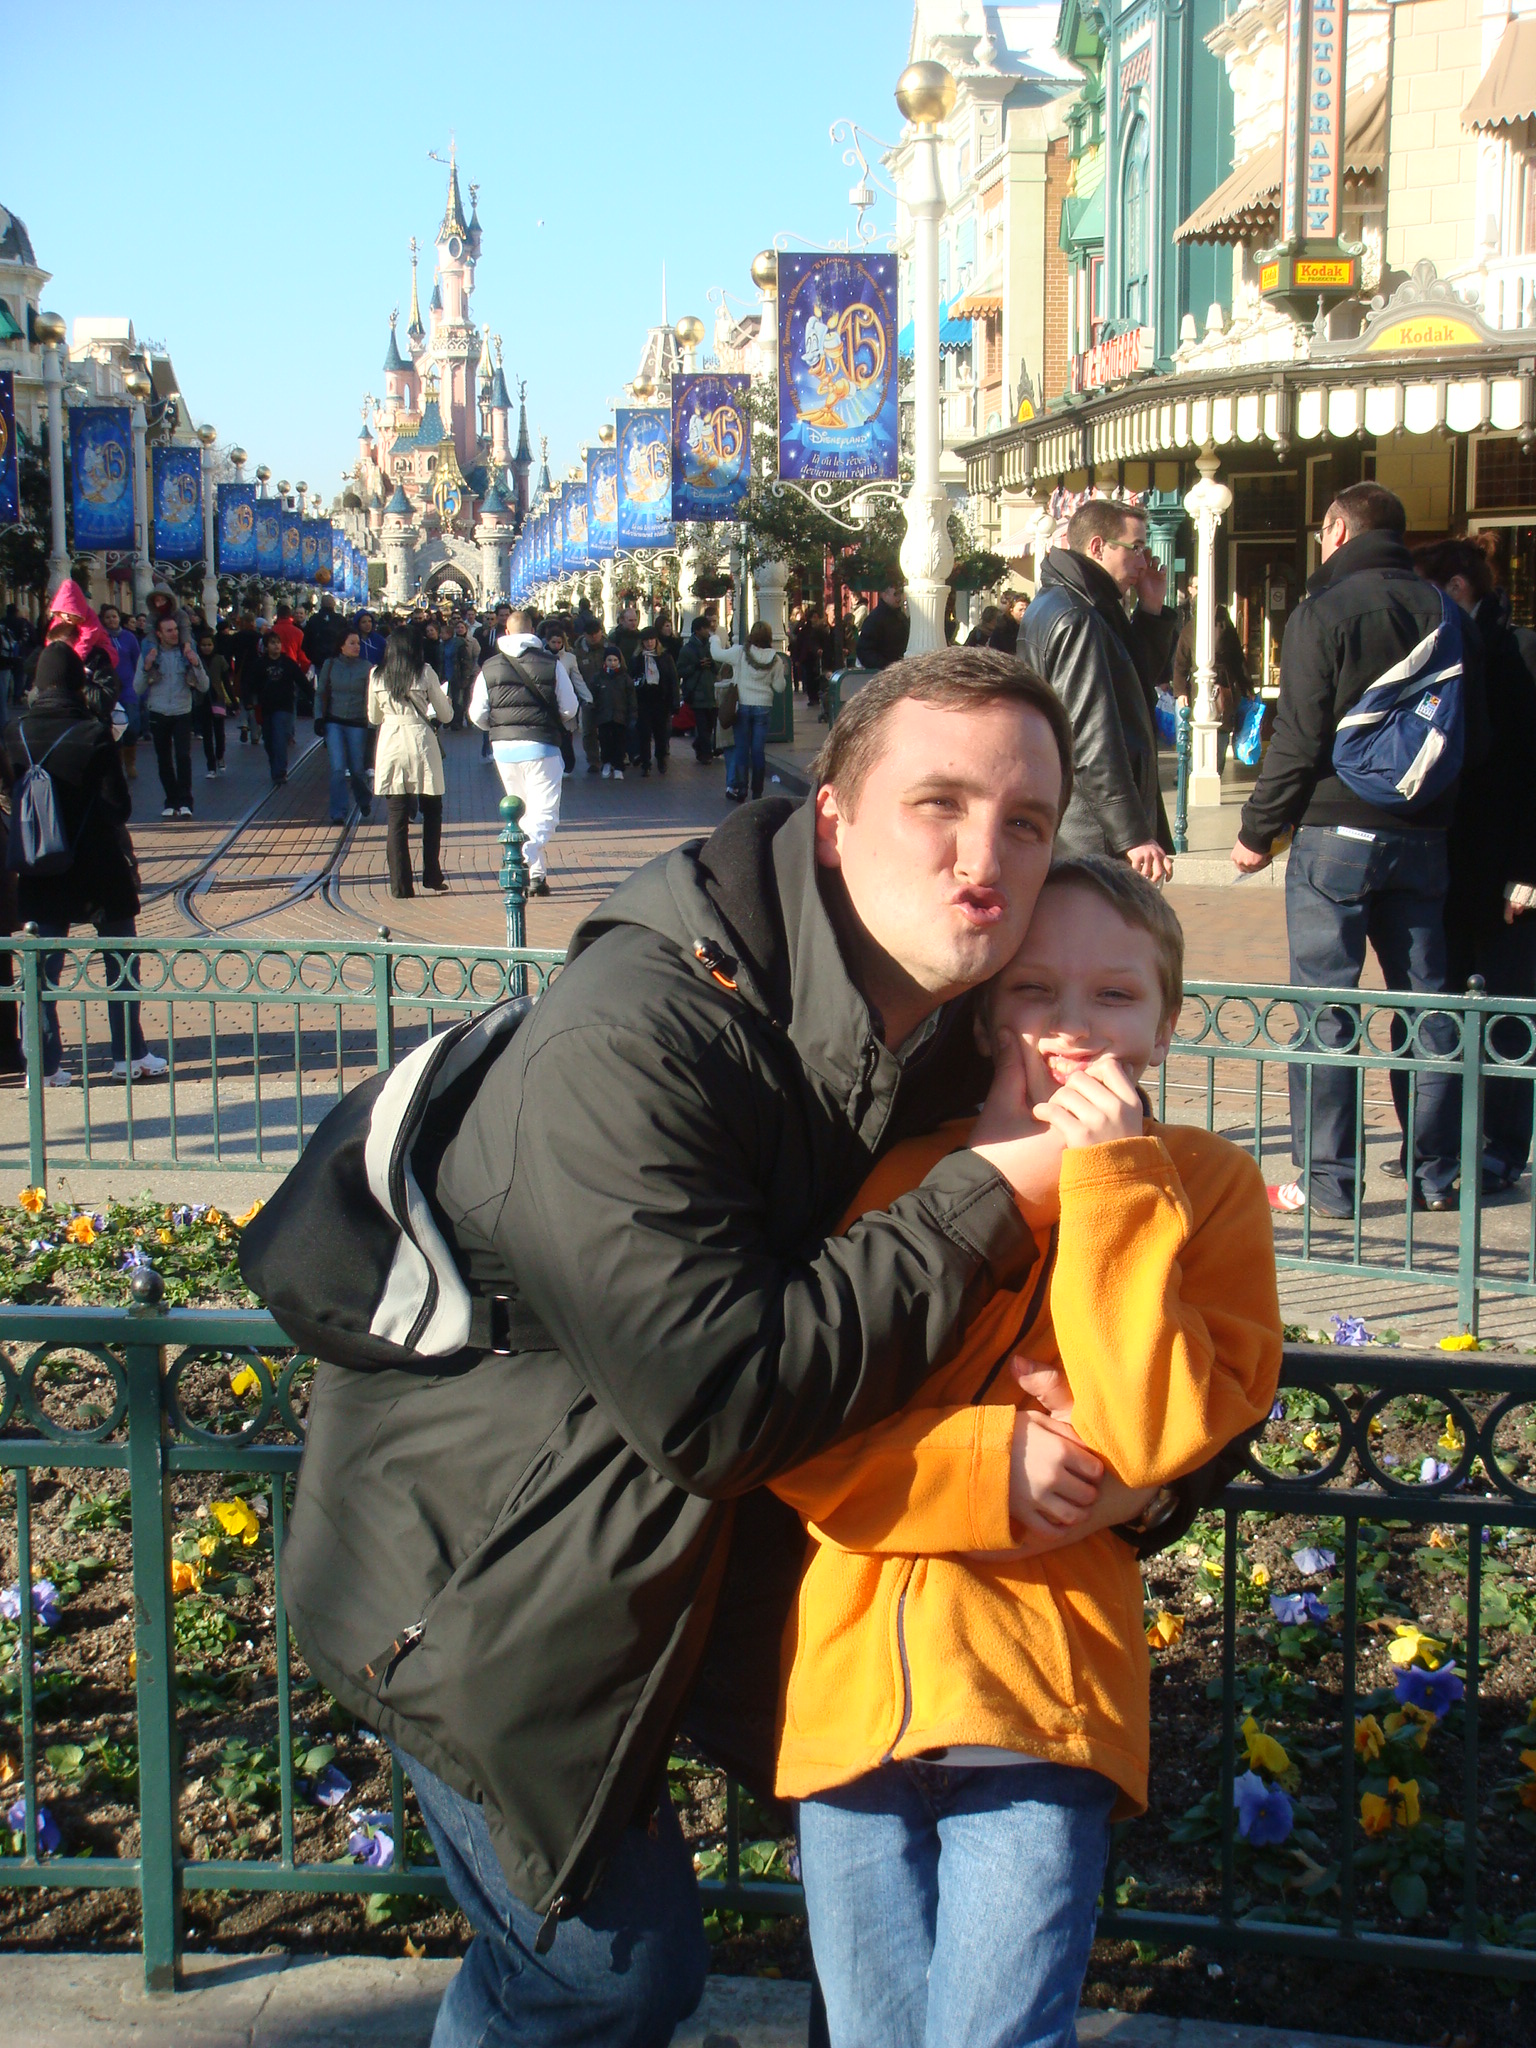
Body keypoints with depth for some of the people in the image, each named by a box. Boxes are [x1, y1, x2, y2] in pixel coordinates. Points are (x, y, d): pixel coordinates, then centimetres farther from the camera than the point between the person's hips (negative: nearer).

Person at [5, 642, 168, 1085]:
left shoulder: (17, 734, -5)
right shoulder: (93, 734, -15)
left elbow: (13, 797, 3)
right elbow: (119, 806, -13)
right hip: (100, 866, -3)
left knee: (44, 965, 9)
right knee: (120, 960, 12)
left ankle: (46, 1065, 7)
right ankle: (130, 1055, 16)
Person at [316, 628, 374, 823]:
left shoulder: (367, 667, -2)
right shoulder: (330, 665, 3)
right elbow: (320, 693, 11)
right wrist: (319, 717, 2)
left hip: (357, 723, -1)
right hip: (334, 722, 1)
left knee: (357, 769, 6)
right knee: (338, 768, -9)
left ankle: (364, 801, 36)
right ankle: (338, 813, -3)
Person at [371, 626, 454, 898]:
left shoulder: (376, 675, 4)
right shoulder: (425, 672, -2)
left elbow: (373, 718, 14)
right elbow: (446, 715, 4)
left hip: (390, 745, 1)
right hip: (421, 741, -1)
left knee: (397, 819, 3)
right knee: (432, 813, 14)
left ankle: (400, 884, 0)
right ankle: (431, 875, 13)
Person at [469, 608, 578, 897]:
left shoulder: (490, 668, 4)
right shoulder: (553, 664, -1)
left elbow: (477, 715, 4)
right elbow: (569, 709, 2)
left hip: (503, 747, 3)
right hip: (541, 745, -3)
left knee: (521, 811, 17)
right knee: (545, 811, -2)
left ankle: (537, 872, 18)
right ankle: (528, 852, -31)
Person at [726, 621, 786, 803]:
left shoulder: (741, 653, -9)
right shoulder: (775, 659, -5)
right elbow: (780, 687, 0)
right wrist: (784, 671, 19)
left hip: (743, 706, -1)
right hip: (763, 707, 1)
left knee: (741, 748, 6)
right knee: (758, 750, 6)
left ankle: (738, 789, 4)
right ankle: (757, 792, 9)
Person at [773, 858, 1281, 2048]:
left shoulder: (1203, 1186, 2)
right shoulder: (891, 1167, 4)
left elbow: (1151, 1438, -11)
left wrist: (1110, 1185, -15)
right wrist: (980, 1462, -16)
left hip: (1042, 1692, -2)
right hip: (852, 1680, 2)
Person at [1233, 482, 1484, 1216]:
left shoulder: (1324, 610, -8)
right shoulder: (1439, 611, 7)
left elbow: (1299, 738, -11)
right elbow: (1475, 732, 12)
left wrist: (1257, 831, -2)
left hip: (1336, 832, -5)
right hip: (1422, 837, 5)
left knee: (1324, 1007, -1)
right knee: (1427, 1002, 10)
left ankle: (1327, 1179, 0)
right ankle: (1436, 1173, 14)